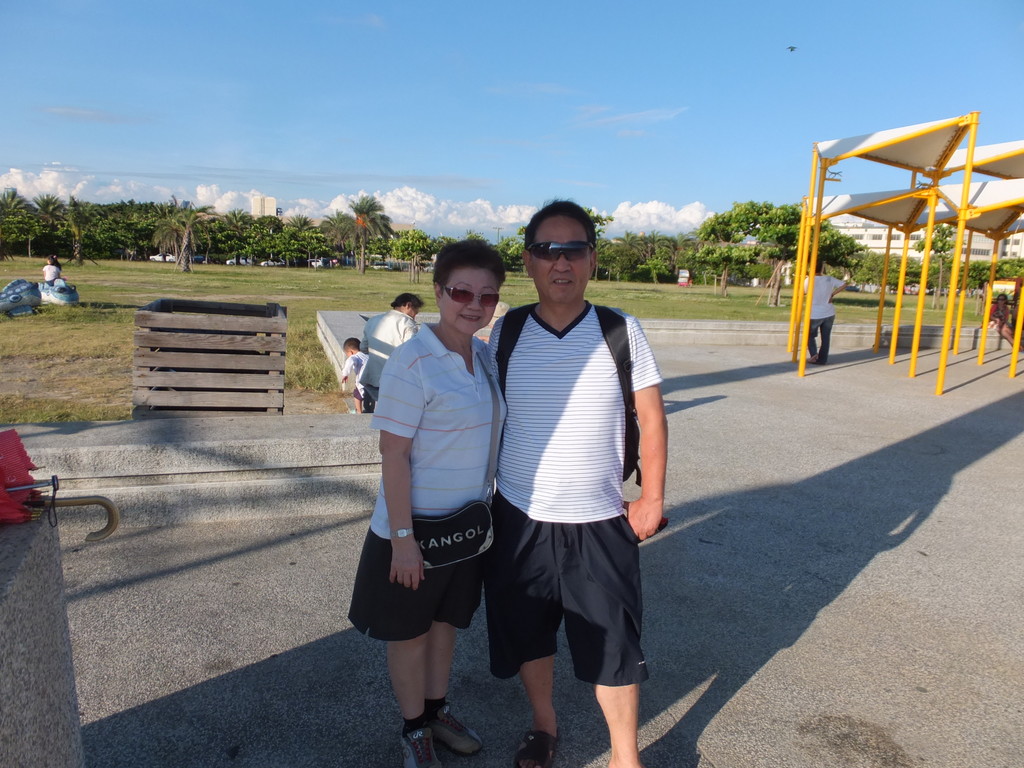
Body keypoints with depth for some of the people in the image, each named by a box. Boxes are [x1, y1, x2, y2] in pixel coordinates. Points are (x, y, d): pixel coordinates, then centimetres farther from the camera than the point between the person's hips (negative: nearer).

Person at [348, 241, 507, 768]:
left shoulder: (486, 356, 0)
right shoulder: (411, 364, -22)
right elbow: (393, 454, -21)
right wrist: (402, 537, -20)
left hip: (468, 522, 6)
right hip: (417, 526, -6)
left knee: (447, 620, 22)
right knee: (410, 630, 14)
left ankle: (437, 710, 44)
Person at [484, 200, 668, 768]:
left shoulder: (621, 332, -7)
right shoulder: (506, 332, -4)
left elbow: (651, 417, 0)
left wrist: (652, 498, -2)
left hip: (600, 523, -1)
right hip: (519, 519, 2)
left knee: (612, 643, 9)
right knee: (527, 634, 18)